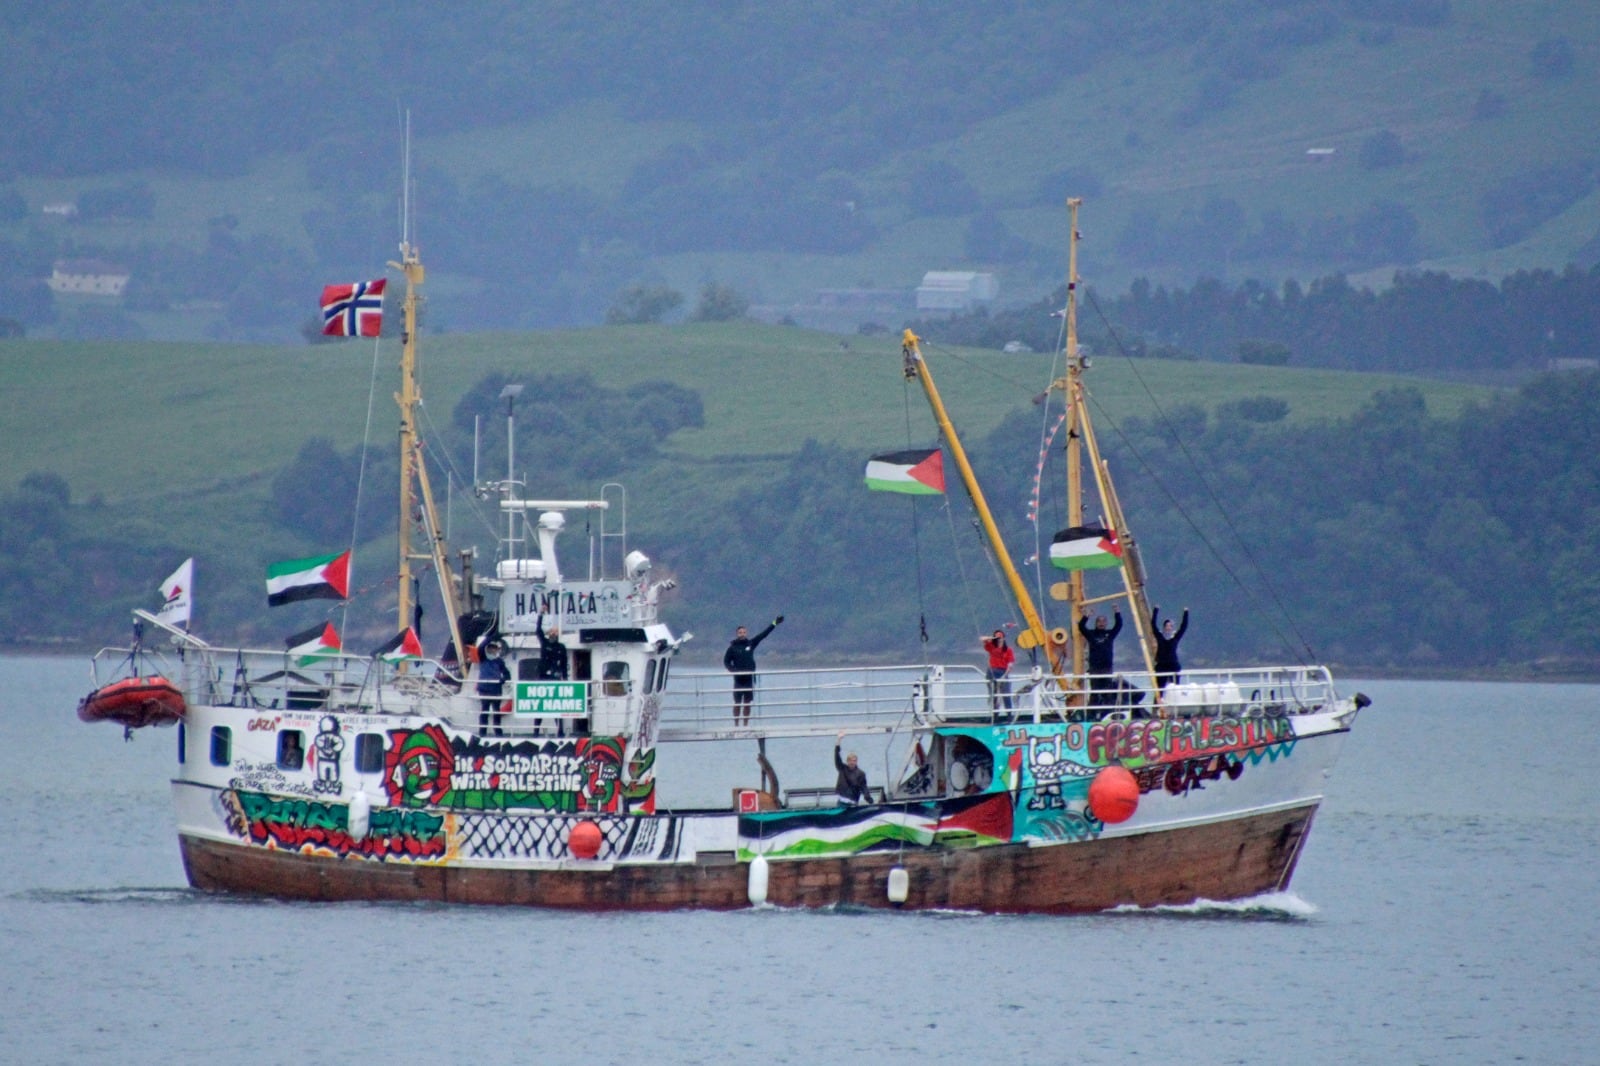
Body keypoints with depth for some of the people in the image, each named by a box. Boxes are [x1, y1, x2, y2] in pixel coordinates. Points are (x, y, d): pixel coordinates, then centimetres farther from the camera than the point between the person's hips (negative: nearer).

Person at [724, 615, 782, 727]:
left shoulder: (751, 643, 5)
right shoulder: (732, 648, -2)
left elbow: (763, 635, 6)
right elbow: (726, 662, 2)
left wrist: (774, 624, 3)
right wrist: (733, 670, -16)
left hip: (749, 679, 3)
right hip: (738, 680, -3)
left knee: (747, 704, 6)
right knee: (737, 703, 1)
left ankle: (745, 725, 12)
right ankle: (736, 725, 8)